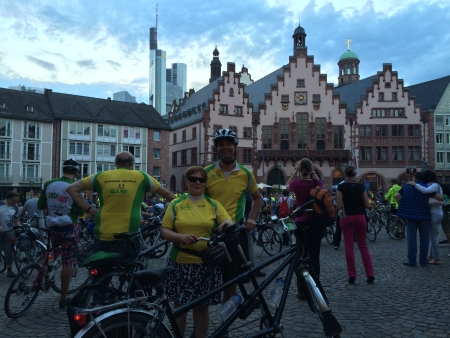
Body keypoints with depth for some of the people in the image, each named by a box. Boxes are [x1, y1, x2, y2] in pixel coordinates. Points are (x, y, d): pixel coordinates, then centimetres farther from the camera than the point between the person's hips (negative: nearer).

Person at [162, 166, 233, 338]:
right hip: (180, 262, 0)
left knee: (201, 307, 9)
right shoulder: (175, 204, 4)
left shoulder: (214, 204, 6)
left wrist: (226, 223, -26)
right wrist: (181, 237, -18)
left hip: (206, 263, 0)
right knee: (179, 306, 11)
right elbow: (165, 231, 1)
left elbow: (230, 223, -2)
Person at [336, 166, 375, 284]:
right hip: (360, 217, 2)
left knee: (349, 246, 3)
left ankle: (352, 275, 5)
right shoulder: (361, 186, 1)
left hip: (346, 218, -2)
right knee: (363, 245, 9)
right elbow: (367, 205, 3)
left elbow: (339, 206, -9)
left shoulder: (341, 187, -7)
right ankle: (370, 275, 7)